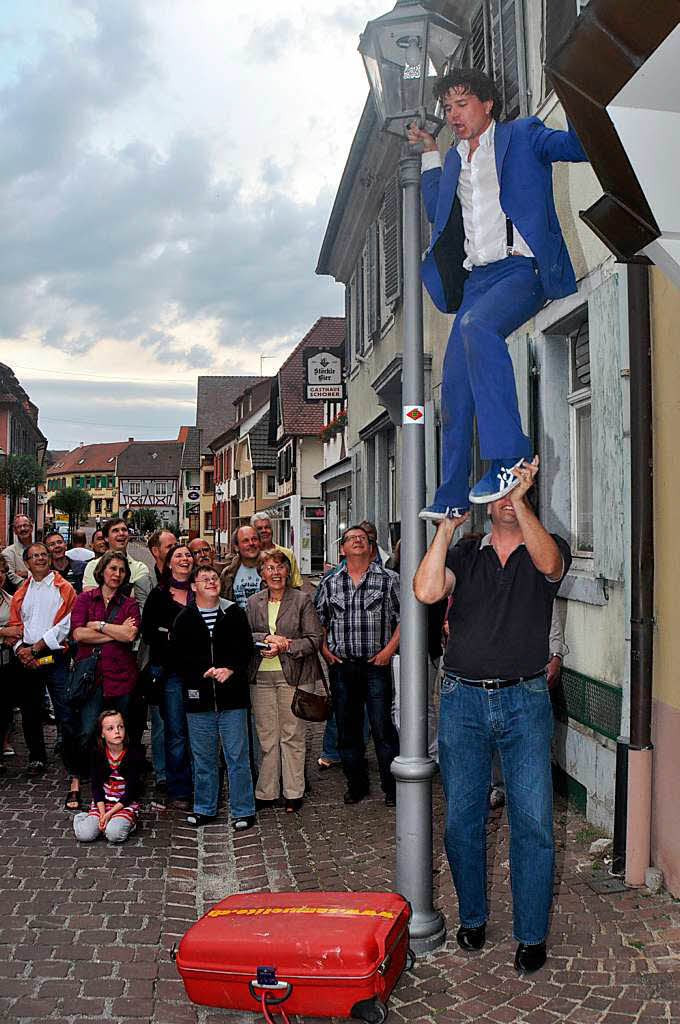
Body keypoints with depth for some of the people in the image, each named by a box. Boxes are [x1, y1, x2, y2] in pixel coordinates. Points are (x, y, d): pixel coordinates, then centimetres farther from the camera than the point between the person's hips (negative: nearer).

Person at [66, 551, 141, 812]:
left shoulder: (129, 604, 9)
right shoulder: (85, 599, 9)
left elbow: (131, 635, -9)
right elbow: (78, 634, -7)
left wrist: (99, 625, -5)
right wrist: (116, 632, -6)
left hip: (121, 675, 1)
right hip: (90, 674, -1)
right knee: (85, 733, -10)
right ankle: (75, 785, 5)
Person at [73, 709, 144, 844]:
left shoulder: (134, 754, -13)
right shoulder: (97, 754, -4)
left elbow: (130, 792, -12)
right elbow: (96, 787, -2)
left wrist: (109, 814, -18)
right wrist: (102, 814, -14)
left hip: (126, 804, -2)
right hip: (102, 802, 3)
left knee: (114, 834, -28)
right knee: (84, 835, -18)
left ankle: (127, 822, 3)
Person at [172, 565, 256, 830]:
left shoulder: (234, 613, 5)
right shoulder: (184, 619, 5)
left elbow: (247, 649, 2)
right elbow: (179, 657, -1)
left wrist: (230, 669, -14)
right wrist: (204, 671, -15)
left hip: (232, 698, -1)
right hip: (199, 698, 1)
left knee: (237, 756, 2)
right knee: (203, 758, 10)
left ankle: (243, 811, 11)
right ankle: (204, 809, 24)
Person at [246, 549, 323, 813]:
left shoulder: (302, 600, 0)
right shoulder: (254, 603, 10)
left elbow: (315, 639, -4)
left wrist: (284, 647, -14)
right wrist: (267, 638, -12)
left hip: (294, 675, -3)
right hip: (261, 678, 3)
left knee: (292, 735, 3)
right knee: (266, 736, 6)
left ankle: (294, 792, 14)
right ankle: (267, 793, 16)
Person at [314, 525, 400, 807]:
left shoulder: (389, 579, 1)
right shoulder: (329, 583, 9)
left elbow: (403, 617, 0)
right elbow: (318, 619, 18)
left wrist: (389, 648, -9)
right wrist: (324, 648, 5)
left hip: (376, 664, -3)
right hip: (341, 665, 3)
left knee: (382, 728, -3)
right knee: (347, 728, 10)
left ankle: (392, 788, 8)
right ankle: (356, 784, 23)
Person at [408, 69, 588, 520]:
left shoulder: (522, 135, 9)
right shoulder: (455, 160, 27)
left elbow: (578, 145, -2)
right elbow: (437, 212, 33)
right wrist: (430, 153, 28)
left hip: (521, 268, -6)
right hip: (475, 278, 6)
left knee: (476, 325, -36)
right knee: (454, 387, -3)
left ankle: (509, 454, -34)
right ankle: (452, 497, 4)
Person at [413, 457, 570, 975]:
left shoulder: (549, 547, 5)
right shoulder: (464, 554, 9)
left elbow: (549, 563, -20)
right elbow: (426, 591, -10)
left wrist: (521, 501, -27)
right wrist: (447, 526, -9)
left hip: (524, 702, -1)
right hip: (462, 699, 2)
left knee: (533, 821, -2)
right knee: (462, 819, 8)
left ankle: (532, 934, 12)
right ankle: (473, 918, 27)